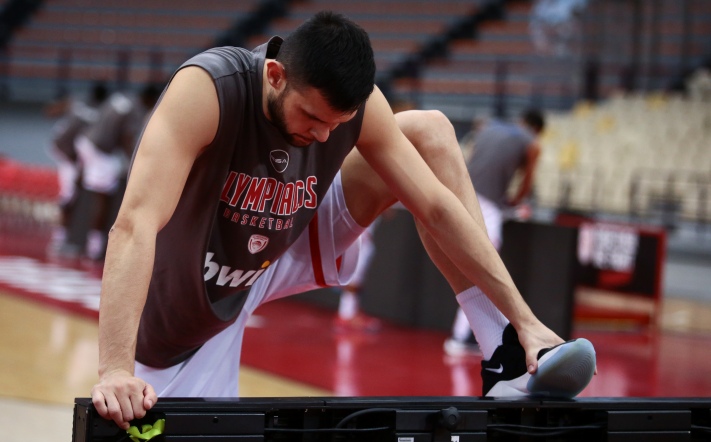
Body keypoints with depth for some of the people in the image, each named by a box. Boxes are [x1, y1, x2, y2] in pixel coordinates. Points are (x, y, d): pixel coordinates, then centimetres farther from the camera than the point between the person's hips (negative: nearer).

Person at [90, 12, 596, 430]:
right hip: (190, 307, -4)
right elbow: (135, 225, -45)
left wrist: (523, 318, -18)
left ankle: (507, 355, -7)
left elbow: (438, 206, -14)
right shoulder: (206, 90, -37)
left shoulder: (354, 101, -22)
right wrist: (115, 370, -55)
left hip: (287, 249, 4)